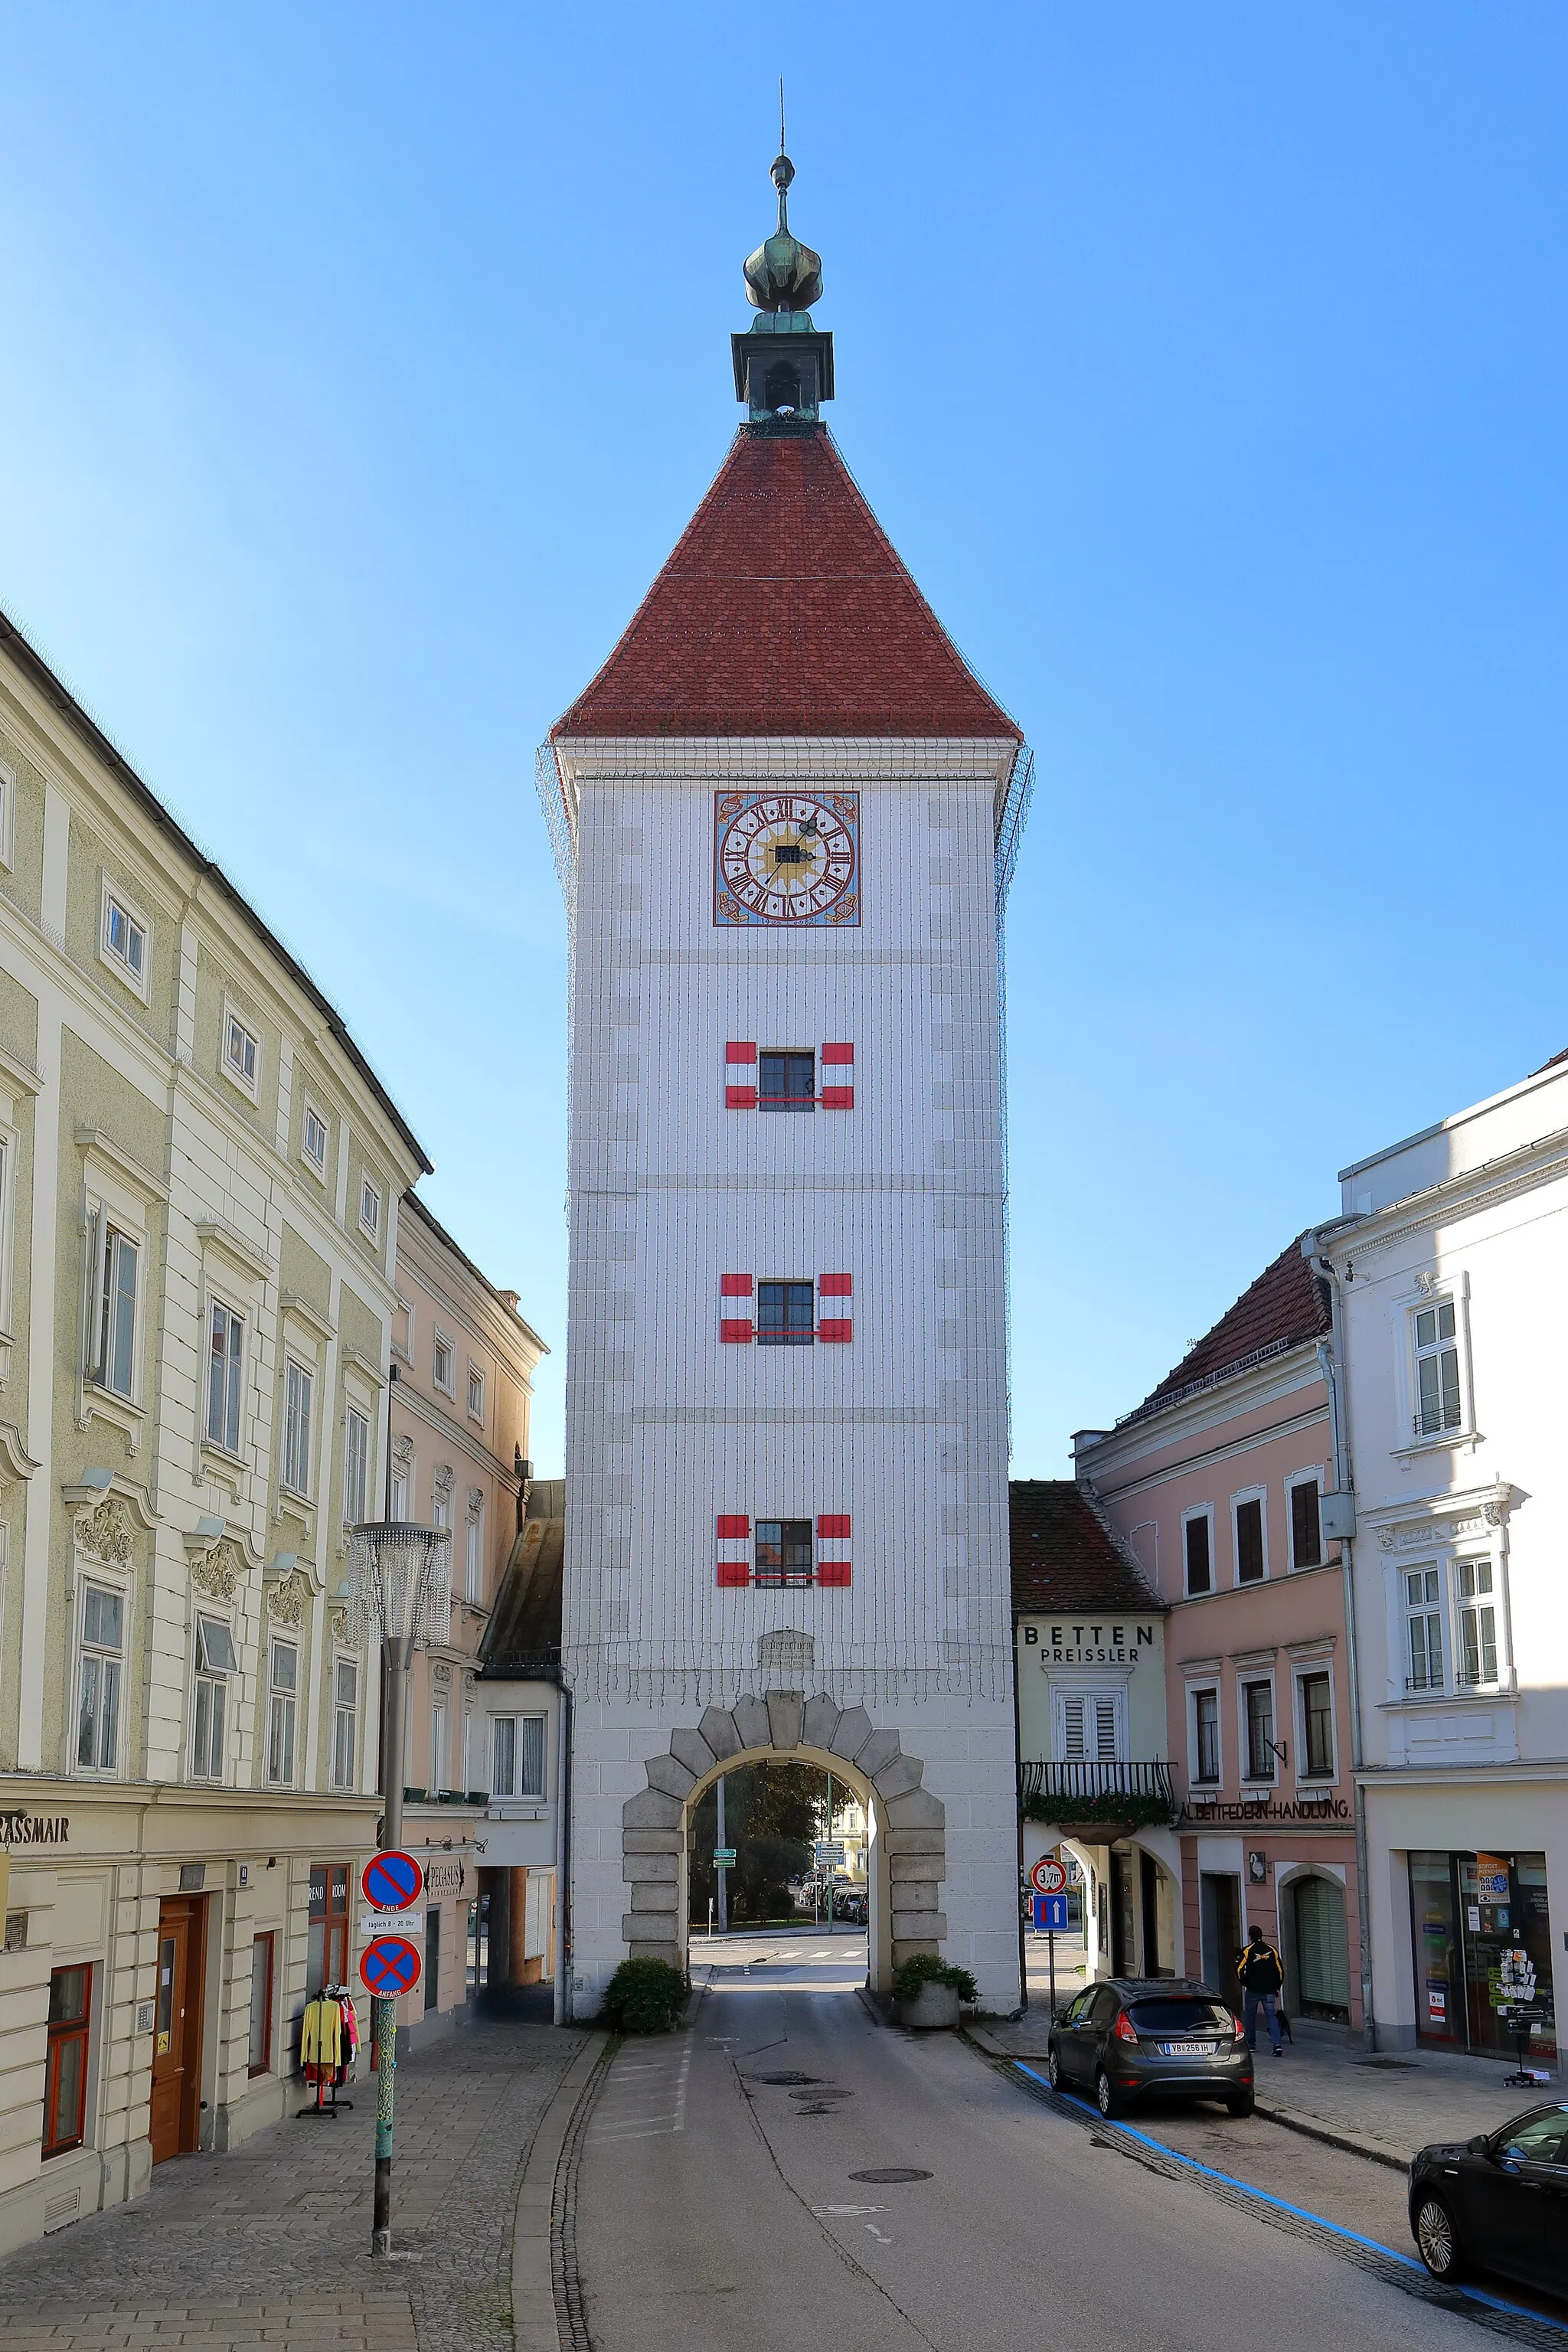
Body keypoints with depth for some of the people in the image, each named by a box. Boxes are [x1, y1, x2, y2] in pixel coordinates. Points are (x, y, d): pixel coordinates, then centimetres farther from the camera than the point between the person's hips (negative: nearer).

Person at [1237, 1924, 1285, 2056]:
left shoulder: (1246, 1951, -6)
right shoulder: (1272, 1950, 4)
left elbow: (1239, 1969, -10)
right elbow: (1280, 1971, 6)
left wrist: (1244, 1982, 8)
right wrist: (1276, 1986, 16)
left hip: (1253, 1990, -2)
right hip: (1269, 1991, 2)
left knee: (1250, 2016, 14)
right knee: (1272, 2016, 0)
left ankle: (1251, 2044, 20)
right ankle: (1276, 2044, -16)